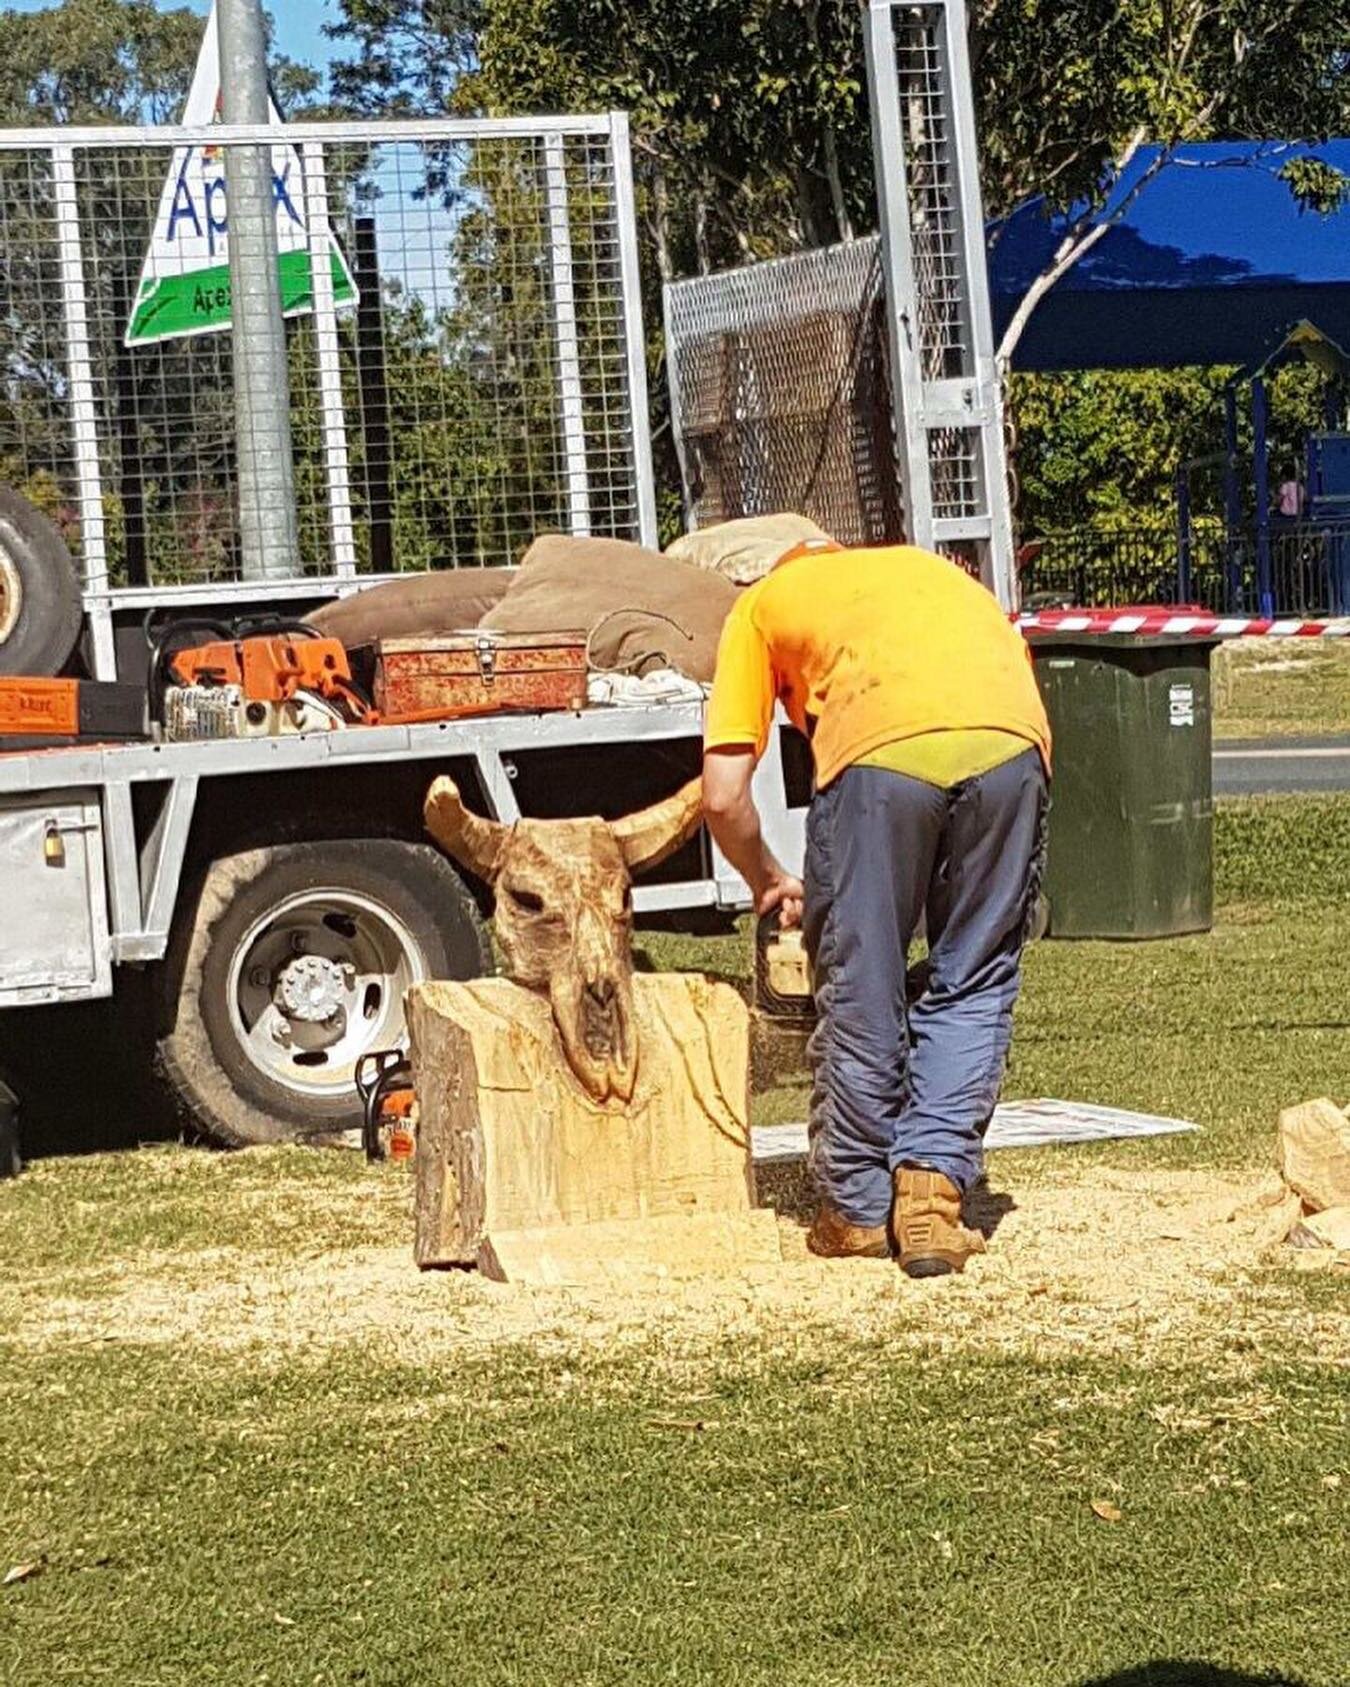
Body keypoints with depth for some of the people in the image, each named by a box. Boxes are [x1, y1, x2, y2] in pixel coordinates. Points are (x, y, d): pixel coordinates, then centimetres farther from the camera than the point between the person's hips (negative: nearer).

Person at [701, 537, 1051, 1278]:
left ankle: (857, 1211, 23)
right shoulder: (930, 571, 40)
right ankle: (931, 1192, 6)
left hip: (882, 747, -3)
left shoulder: (763, 605, 31)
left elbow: (723, 795, 21)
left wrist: (768, 883, 40)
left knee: (861, 994, 12)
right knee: (972, 988, 16)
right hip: (1009, 742, 3)